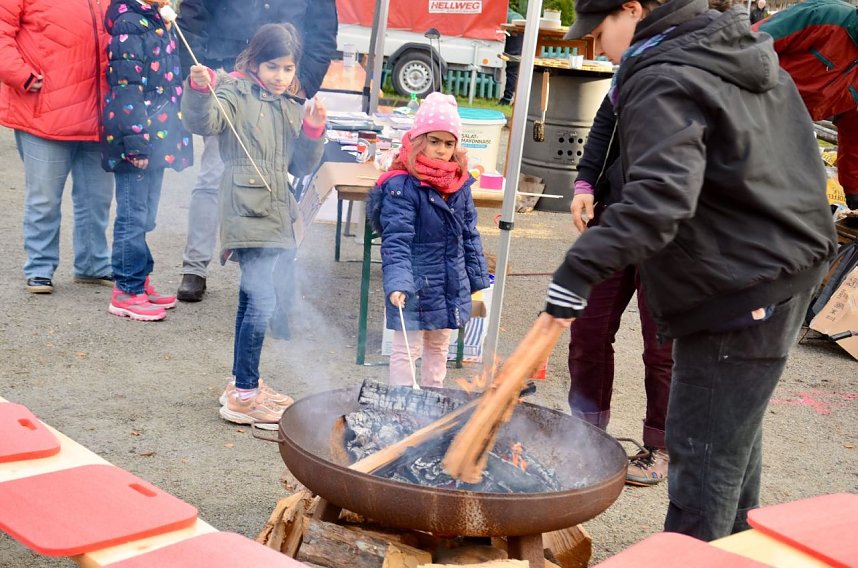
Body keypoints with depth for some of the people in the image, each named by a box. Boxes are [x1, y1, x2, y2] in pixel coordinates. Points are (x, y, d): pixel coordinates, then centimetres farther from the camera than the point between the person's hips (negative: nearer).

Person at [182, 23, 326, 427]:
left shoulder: (291, 108, 16)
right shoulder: (237, 92, -2)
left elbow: (302, 167, 14)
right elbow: (202, 122, -20)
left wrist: (313, 131, 0)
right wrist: (199, 89, -37)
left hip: (279, 218, 8)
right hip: (248, 213, -7)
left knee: (252, 302, 16)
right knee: (262, 302, -14)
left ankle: (243, 384, 27)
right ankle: (243, 397, -6)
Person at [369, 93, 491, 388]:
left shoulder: (460, 184, 4)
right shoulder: (401, 185, -16)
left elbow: (469, 235, 12)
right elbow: (396, 240, -22)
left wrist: (478, 280, 13)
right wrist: (397, 282, -33)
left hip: (451, 286, 7)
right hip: (415, 287, -7)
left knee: (438, 349, 21)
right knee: (406, 351, 4)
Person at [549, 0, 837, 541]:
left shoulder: (664, 81, -17)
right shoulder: (746, 51, 13)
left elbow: (659, 197, -33)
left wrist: (579, 271, -39)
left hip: (740, 288, -11)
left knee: (704, 449, -4)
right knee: (736, 429, 23)